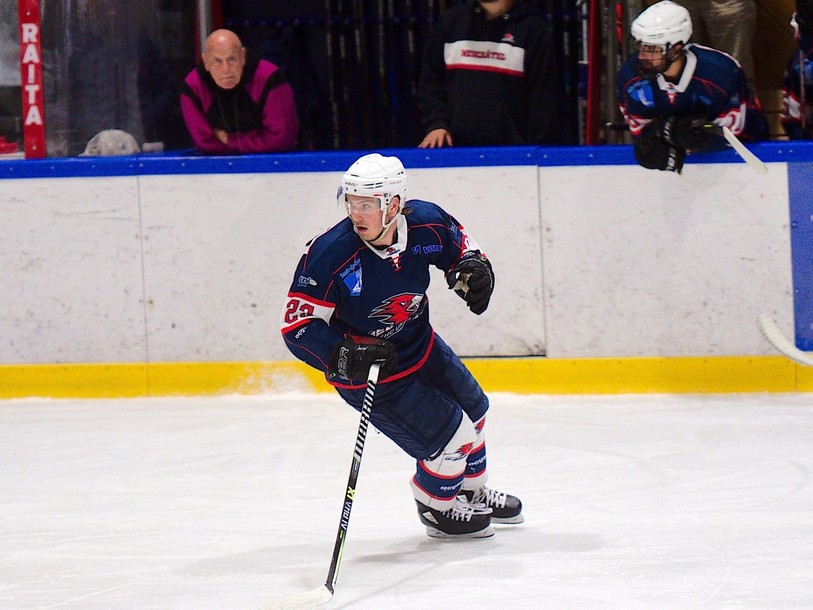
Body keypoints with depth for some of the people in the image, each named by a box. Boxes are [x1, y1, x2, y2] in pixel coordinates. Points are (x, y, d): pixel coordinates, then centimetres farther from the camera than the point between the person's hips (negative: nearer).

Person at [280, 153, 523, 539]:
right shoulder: (328, 255, -32)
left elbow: (459, 244, 5)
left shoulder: (426, 223, -19)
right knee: (450, 437, -7)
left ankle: (472, 493, 54)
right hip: (368, 373, -7)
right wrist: (344, 357, -40)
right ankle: (436, 507, 25)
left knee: (472, 410, 25)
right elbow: (297, 326, -27)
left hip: (421, 346, 7)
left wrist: (472, 269, -17)